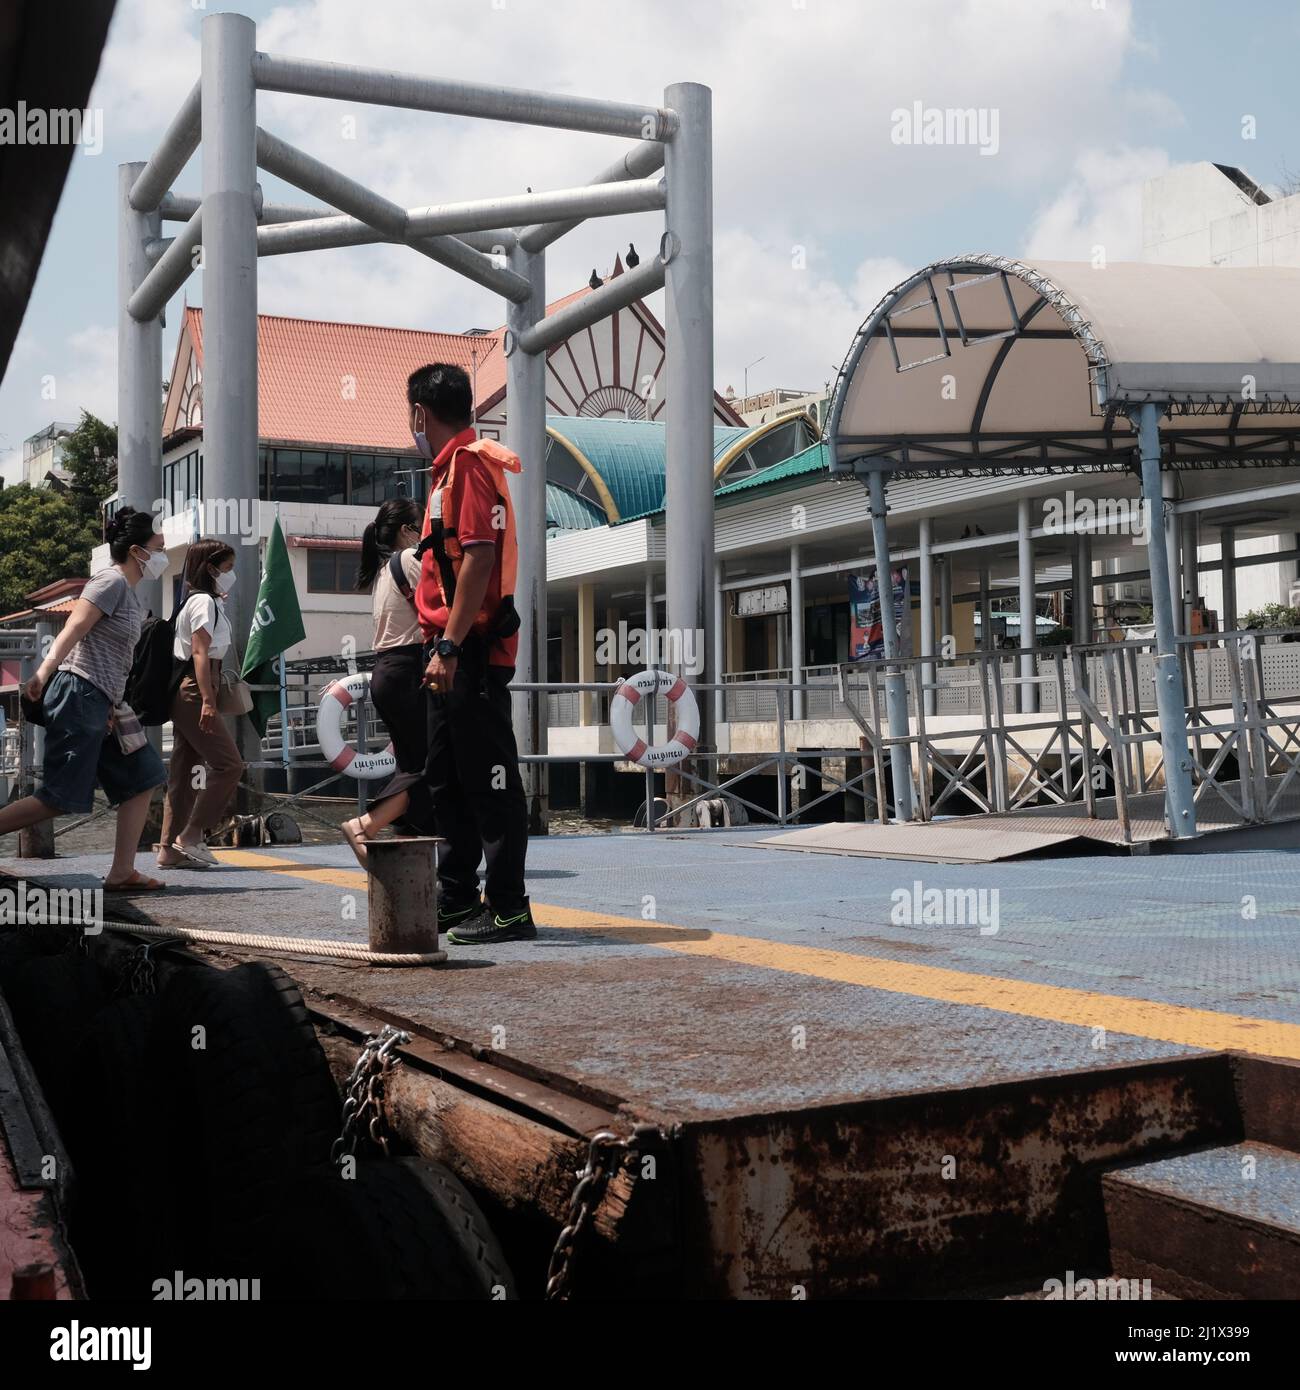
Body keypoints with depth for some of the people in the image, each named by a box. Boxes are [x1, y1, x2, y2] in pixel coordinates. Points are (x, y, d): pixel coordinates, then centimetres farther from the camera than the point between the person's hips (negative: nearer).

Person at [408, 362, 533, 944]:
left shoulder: (469, 462, -11)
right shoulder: (451, 467, 20)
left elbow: (479, 557, -21)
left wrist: (450, 645, -24)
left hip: (471, 650, -11)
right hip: (452, 652, 11)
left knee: (489, 777, -6)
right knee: (446, 778, 16)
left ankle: (508, 909, -1)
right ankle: (456, 899, 27)